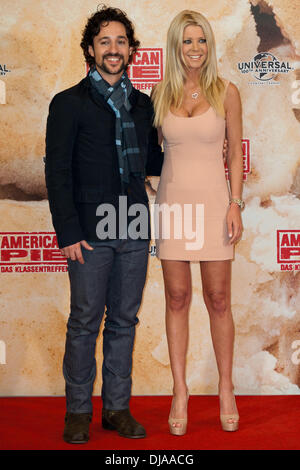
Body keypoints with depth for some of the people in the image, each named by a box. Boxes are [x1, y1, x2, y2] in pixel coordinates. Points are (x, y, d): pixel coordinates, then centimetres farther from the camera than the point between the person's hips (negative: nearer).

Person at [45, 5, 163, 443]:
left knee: (124, 321, 10)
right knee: (85, 323, 2)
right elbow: (57, 173, -4)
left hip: (134, 231, 4)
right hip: (91, 231, -4)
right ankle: (78, 411, 18)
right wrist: (68, 233, -11)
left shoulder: (142, 104, 15)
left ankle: (117, 407, 23)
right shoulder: (69, 104, 1)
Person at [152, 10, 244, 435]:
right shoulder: (160, 93, 7)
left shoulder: (226, 92, 2)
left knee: (218, 300, 3)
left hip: (212, 201, -1)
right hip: (172, 201, 2)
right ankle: (180, 391, 17)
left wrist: (235, 205, -7)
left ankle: (226, 389, 19)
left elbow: (236, 154, 2)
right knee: (177, 299, 6)